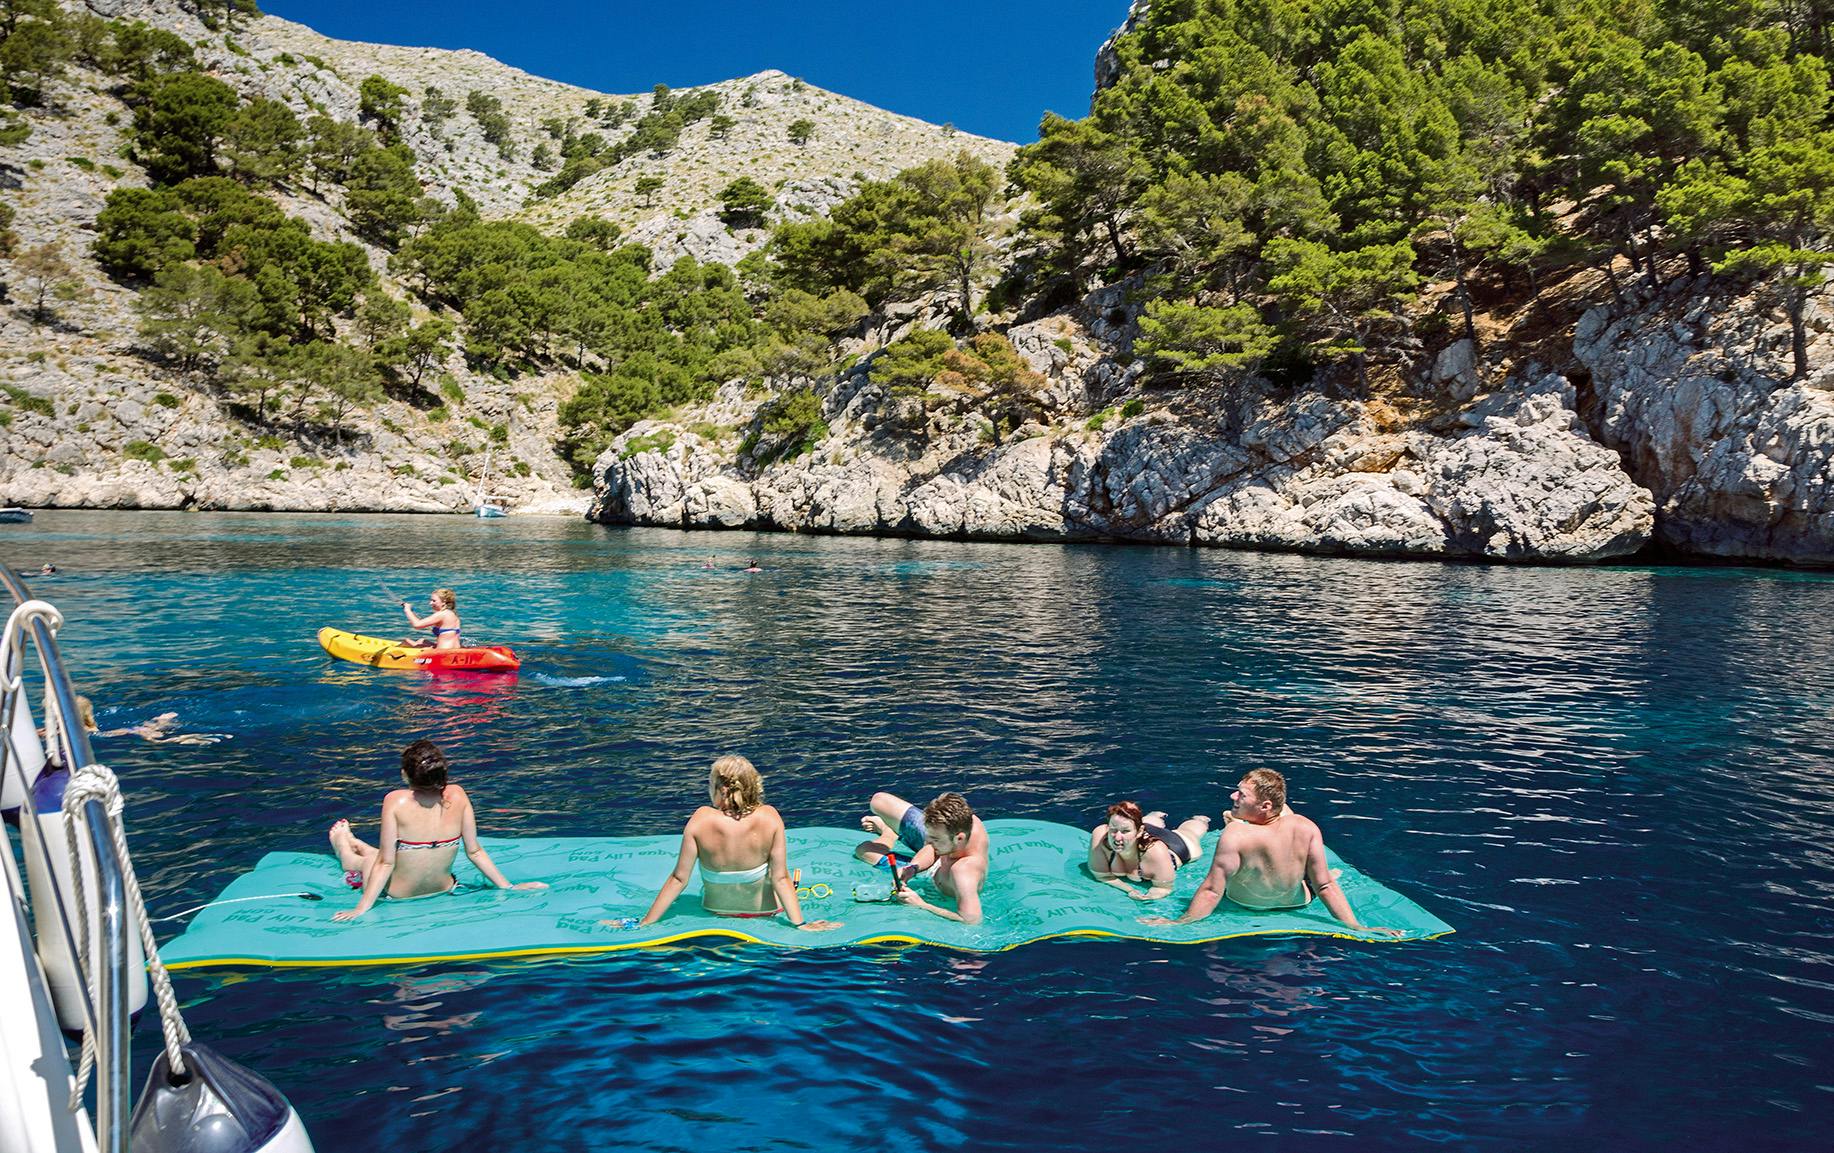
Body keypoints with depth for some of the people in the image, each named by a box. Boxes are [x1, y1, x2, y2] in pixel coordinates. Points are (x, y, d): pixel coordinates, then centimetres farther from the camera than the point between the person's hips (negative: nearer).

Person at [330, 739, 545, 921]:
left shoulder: (395, 801, -25)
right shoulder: (457, 796, -16)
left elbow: (386, 863, -20)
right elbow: (475, 852, -10)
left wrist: (361, 908, -13)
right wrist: (508, 887, -1)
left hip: (398, 896, -3)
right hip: (443, 892, 3)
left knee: (367, 860, 32)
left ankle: (346, 853, 62)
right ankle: (355, 845, 61)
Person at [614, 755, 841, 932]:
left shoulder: (701, 819, -27)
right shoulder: (769, 817, -26)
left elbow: (679, 878, -21)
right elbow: (781, 878, -23)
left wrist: (646, 922, -11)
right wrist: (800, 923, -15)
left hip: (715, 907, 1)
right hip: (763, 908, -1)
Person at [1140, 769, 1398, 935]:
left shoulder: (1234, 836, -43)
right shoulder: (1307, 829, -32)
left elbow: (1212, 891, -36)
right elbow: (1326, 888, -26)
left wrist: (1180, 922, -27)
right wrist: (1357, 927, -16)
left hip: (1246, 904, -2)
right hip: (1295, 901, 2)